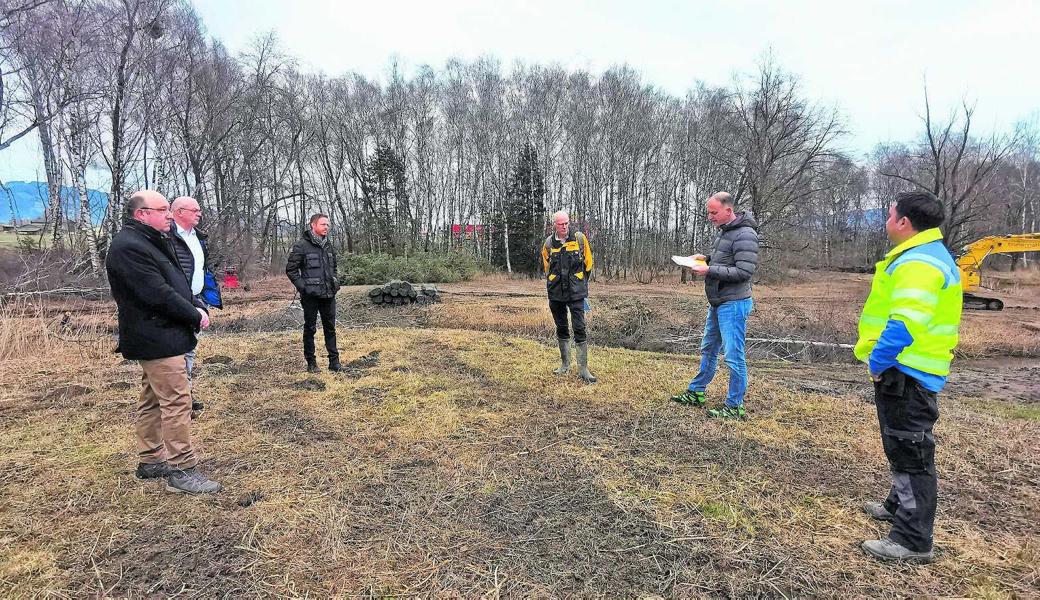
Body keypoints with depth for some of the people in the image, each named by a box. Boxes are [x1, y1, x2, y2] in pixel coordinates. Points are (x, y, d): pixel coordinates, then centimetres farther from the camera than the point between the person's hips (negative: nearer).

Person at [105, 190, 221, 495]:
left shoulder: (153, 241, 16)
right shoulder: (128, 247, -17)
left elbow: (177, 281, 17)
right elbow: (158, 293, -23)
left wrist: (199, 307, 1)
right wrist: (195, 316, -12)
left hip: (158, 337, 11)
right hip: (157, 339, -11)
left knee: (153, 400, 17)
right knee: (177, 401, -8)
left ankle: (150, 460, 29)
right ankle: (181, 469, -1)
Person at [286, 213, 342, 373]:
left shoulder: (329, 245, 10)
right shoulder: (302, 246, -9)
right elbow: (290, 269, -7)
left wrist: (335, 282, 11)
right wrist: (302, 286, -13)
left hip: (329, 294, 6)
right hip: (311, 295, -5)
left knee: (330, 328, 10)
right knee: (310, 328, 6)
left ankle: (334, 361, 17)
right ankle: (311, 363, 16)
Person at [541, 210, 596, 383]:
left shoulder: (580, 238, -3)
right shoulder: (548, 243, 2)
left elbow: (588, 263, 6)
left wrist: (582, 283, 9)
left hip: (576, 293, -2)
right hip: (555, 294, 3)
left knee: (580, 329, -6)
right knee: (561, 329, 12)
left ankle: (583, 369, 0)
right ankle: (565, 364, 26)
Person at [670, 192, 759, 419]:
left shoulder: (745, 234, -17)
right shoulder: (725, 231, 13)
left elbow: (744, 271, -22)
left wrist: (709, 270, -20)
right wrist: (707, 258, 8)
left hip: (733, 304, -10)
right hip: (717, 303, 10)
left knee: (733, 356, -3)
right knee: (708, 349, 19)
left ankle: (735, 407, 7)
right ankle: (696, 393, 32)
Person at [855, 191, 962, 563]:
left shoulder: (919, 263, -21)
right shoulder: (921, 256, 15)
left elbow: (905, 324, -29)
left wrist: (878, 362, -19)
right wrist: (882, 361, 18)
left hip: (907, 374, -11)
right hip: (906, 370, 11)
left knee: (911, 452, -3)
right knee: (903, 446, 24)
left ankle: (913, 541, 7)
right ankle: (900, 506, 41)